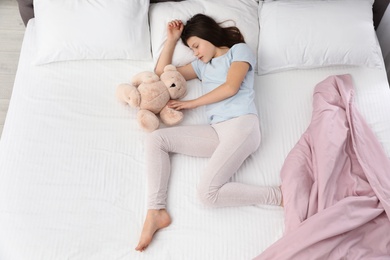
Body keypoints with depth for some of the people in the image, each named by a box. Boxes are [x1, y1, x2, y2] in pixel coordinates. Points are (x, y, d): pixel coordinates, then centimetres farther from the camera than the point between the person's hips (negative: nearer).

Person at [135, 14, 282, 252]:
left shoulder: (240, 49, 12)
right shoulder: (202, 65, 29)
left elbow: (230, 87, -6)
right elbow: (162, 73, 28)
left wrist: (191, 103, 1)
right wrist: (172, 39, 21)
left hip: (242, 125, -7)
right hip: (217, 131, 7)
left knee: (208, 191, -25)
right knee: (156, 139, -7)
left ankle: (279, 196, -11)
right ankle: (156, 212, -14)